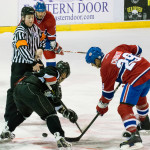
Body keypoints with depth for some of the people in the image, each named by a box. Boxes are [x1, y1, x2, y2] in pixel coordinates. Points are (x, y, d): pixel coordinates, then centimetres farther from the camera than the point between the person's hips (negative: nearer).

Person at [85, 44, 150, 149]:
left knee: (124, 108, -7)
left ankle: (135, 136, -21)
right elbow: (137, 50, 20)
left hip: (136, 79, -9)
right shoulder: (117, 50, 12)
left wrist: (102, 106, 17)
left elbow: (107, 91, 2)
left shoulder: (105, 68, -5)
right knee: (140, 97, 35)